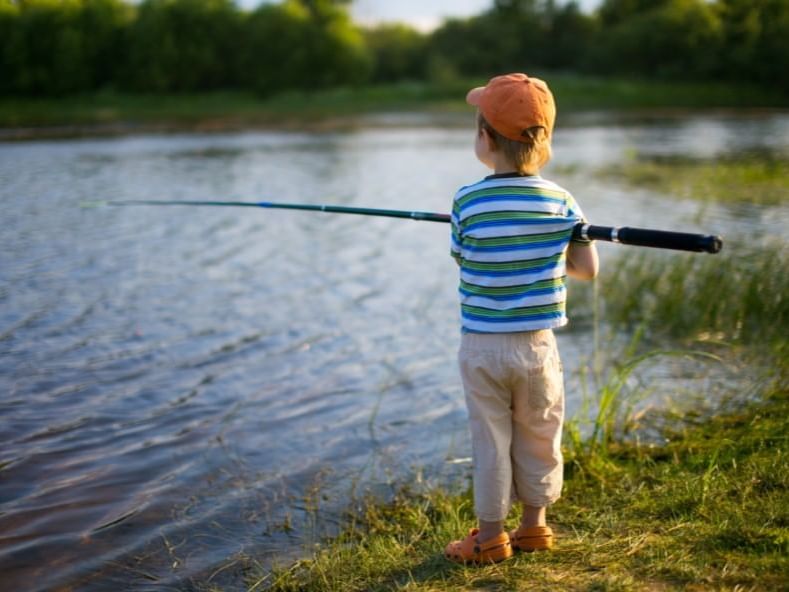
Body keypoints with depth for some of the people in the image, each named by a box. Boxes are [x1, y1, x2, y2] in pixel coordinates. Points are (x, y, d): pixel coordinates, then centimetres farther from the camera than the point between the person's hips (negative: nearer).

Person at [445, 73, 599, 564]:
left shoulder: (467, 203, -13)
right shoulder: (560, 201, -7)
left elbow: (464, 260, 0)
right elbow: (588, 269, -4)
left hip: (482, 345, -2)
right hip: (537, 345, 2)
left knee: (490, 441, 9)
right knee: (539, 438, 17)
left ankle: (491, 537, 20)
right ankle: (534, 526, 31)